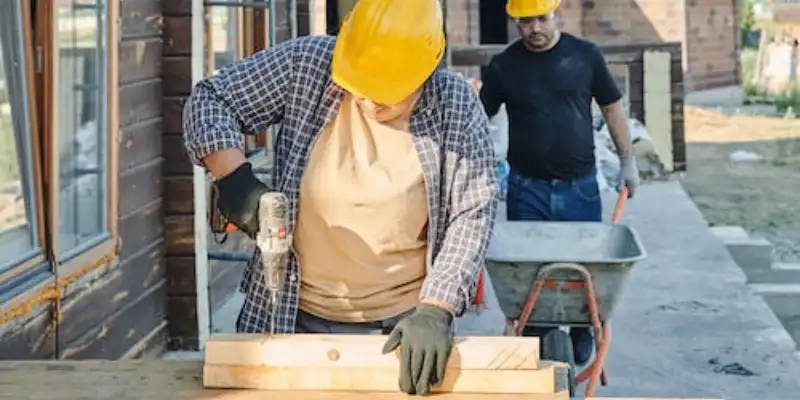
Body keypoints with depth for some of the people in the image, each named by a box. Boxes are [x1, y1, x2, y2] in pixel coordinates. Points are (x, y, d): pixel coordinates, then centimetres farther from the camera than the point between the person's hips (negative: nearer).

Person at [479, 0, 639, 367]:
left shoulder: (585, 55, 0)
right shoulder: (503, 66, -2)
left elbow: (611, 108, 8)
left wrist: (627, 162, 6)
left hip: (580, 185, 1)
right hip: (527, 188, 0)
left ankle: (582, 331, 31)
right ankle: (533, 336, 17)